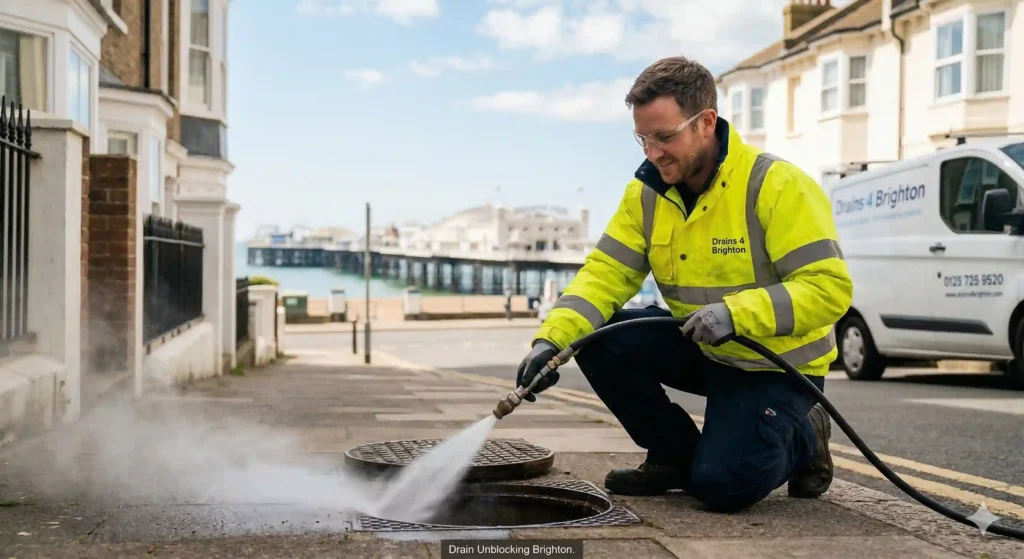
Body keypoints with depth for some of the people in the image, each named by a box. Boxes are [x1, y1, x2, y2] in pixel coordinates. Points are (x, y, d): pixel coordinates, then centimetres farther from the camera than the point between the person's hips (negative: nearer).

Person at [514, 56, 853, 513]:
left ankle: (802, 438, 13)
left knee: (722, 485, -22)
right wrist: (552, 338, -26)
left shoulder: (776, 185, -23)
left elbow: (830, 288, -26)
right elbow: (606, 273, -9)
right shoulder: (647, 192, -5)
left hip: (778, 363, -6)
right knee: (600, 340, -16)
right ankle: (676, 456, 6)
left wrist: (736, 312, -38)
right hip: (700, 350, 6)